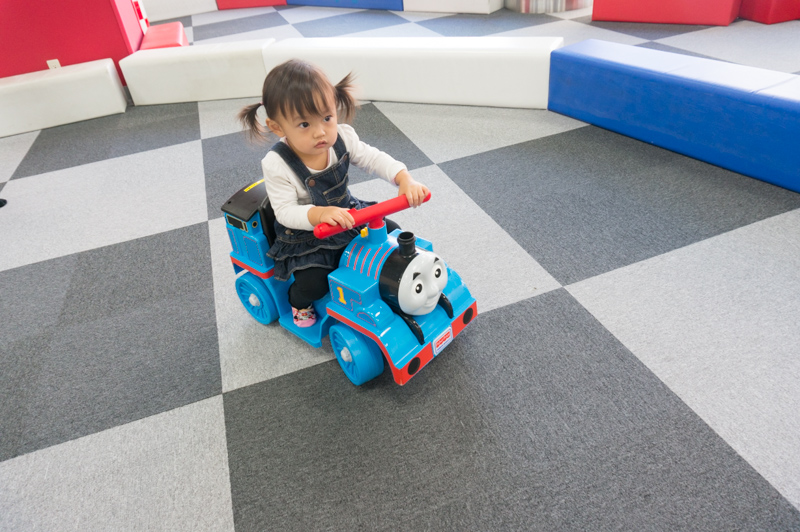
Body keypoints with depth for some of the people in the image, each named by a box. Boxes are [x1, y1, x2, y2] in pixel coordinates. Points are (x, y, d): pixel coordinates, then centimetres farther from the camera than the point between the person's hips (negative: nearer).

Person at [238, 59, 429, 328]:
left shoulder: (342, 137, -15)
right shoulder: (277, 165, -28)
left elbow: (374, 158, -11)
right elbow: (285, 211, -27)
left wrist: (405, 179, -29)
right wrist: (319, 214, -47)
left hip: (346, 213, 5)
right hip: (305, 235, -5)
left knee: (392, 233, 5)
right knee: (313, 282, -19)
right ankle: (298, 301, 19)